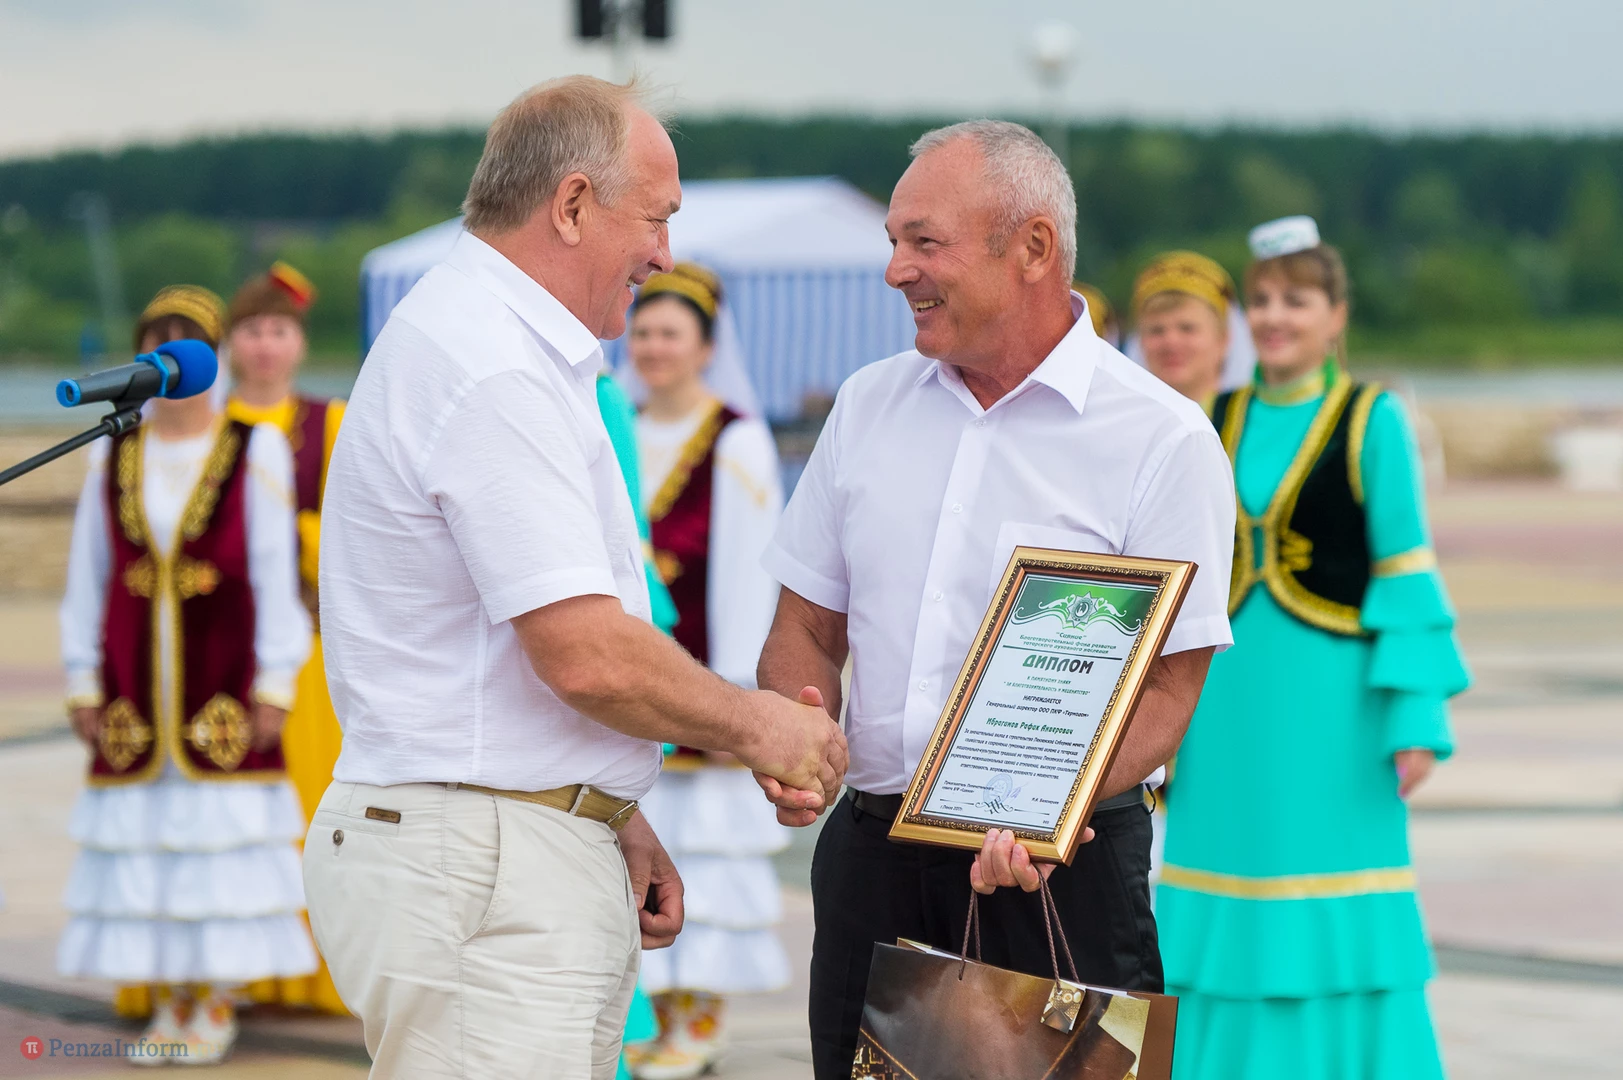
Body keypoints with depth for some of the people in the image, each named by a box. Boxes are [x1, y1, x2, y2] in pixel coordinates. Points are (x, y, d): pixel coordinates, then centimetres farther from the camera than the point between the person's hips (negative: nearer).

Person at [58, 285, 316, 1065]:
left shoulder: (255, 452, 0)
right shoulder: (112, 458, 9)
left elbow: (277, 577, -1)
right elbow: (87, 580, 11)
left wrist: (273, 687, -6)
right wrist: (84, 686, 6)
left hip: (222, 679, -3)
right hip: (134, 686, 3)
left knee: (225, 842, -2)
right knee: (141, 845, 2)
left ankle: (219, 1003, 7)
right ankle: (167, 1003, 11)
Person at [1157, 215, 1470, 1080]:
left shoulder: (1372, 422, -3)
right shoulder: (1219, 425, 10)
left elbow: (1407, 577, -5)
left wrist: (1417, 717, -12)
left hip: (1331, 695, -5)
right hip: (1230, 694, 5)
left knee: (1339, 933, -2)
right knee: (1225, 931, 5)